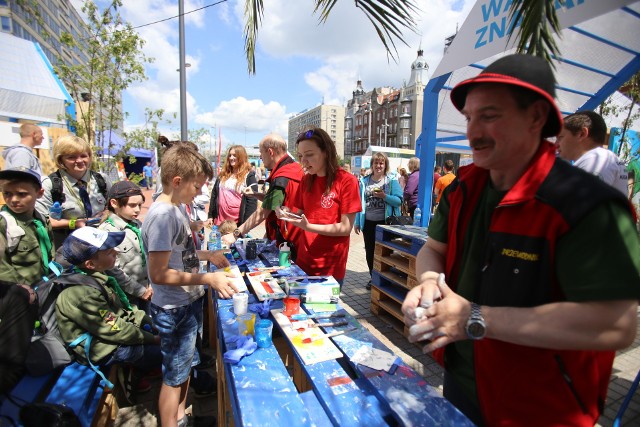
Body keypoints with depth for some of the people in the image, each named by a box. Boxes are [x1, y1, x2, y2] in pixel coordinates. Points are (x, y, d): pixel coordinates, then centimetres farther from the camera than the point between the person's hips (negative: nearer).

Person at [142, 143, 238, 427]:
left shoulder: (178, 207, 3)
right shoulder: (162, 215, -25)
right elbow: (159, 273, -26)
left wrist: (207, 255, 8)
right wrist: (208, 279, -25)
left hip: (189, 303, 9)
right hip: (174, 310, -9)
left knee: (185, 367, 26)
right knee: (174, 377, 12)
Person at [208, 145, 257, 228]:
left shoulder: (249, 176, -5)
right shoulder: (223, 174, 12)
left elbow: (252, 201, -10)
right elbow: (214, 195, 15)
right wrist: (210, 216, 9)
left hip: (238, 222, -5)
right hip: (220, 220, 5)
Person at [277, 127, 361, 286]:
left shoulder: (347, 181, -13)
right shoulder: (306, 180, 5)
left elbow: (346, 228, -15)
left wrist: (308, 226, -26)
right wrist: (289, 214, -10)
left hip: (330, 266, -5)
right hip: (303, 261, 5)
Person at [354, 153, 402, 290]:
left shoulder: (392, 181, -3)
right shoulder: (364, 181, 6)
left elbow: (399, 200, -9)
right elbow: (360, 202, 6)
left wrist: (384, 196, -24)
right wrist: (357, 222, 4)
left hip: (384, 222, -3)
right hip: (368, 222, 3)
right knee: (370, 251, 12)